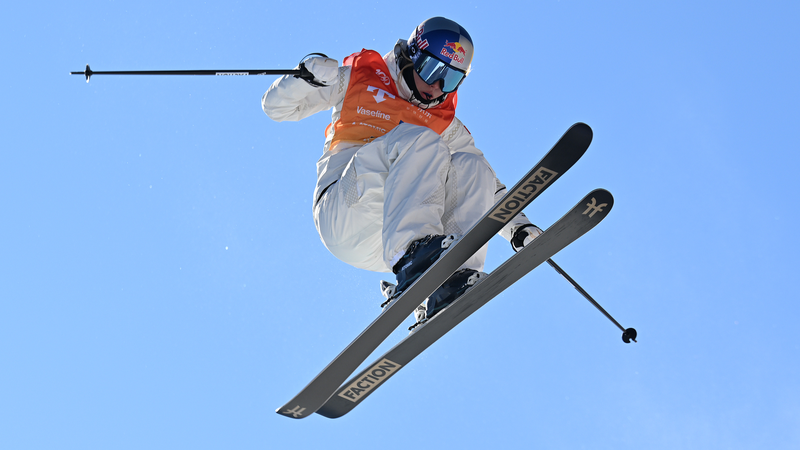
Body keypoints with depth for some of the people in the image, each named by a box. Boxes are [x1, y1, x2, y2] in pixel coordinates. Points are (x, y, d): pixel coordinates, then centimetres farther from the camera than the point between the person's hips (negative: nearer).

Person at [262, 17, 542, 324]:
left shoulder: (445, 123, 23)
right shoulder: (359, 78, 14)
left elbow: (487, 187, 23)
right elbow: (277, 107, 16)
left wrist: (518, 226, 4)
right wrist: (305, 76, -6)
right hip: (342, 215, -4)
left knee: (470, 166, -16)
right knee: (419, 140, -24)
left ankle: (454, 280, -35)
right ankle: (412, 253, -46)